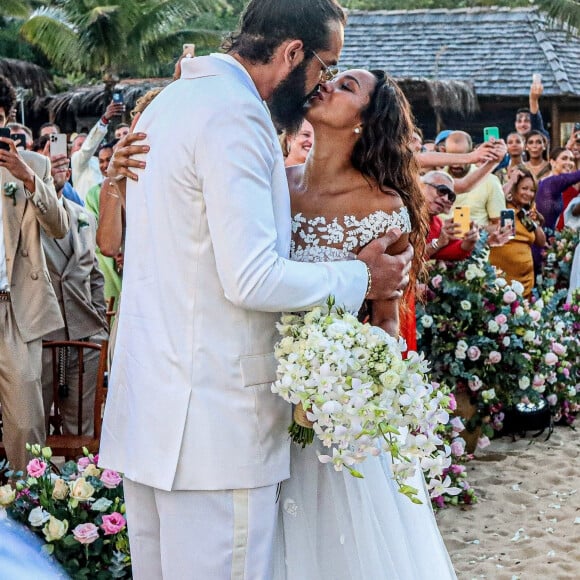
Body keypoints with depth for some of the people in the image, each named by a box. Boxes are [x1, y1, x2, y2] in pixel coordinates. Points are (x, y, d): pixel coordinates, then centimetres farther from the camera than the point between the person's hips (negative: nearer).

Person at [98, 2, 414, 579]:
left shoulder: (169, 100, 14)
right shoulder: (235, 117, -17)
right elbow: (252, 278, -22)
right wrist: (360, 277, -9)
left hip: (146, 402, 10)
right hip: (213, 419, -10)